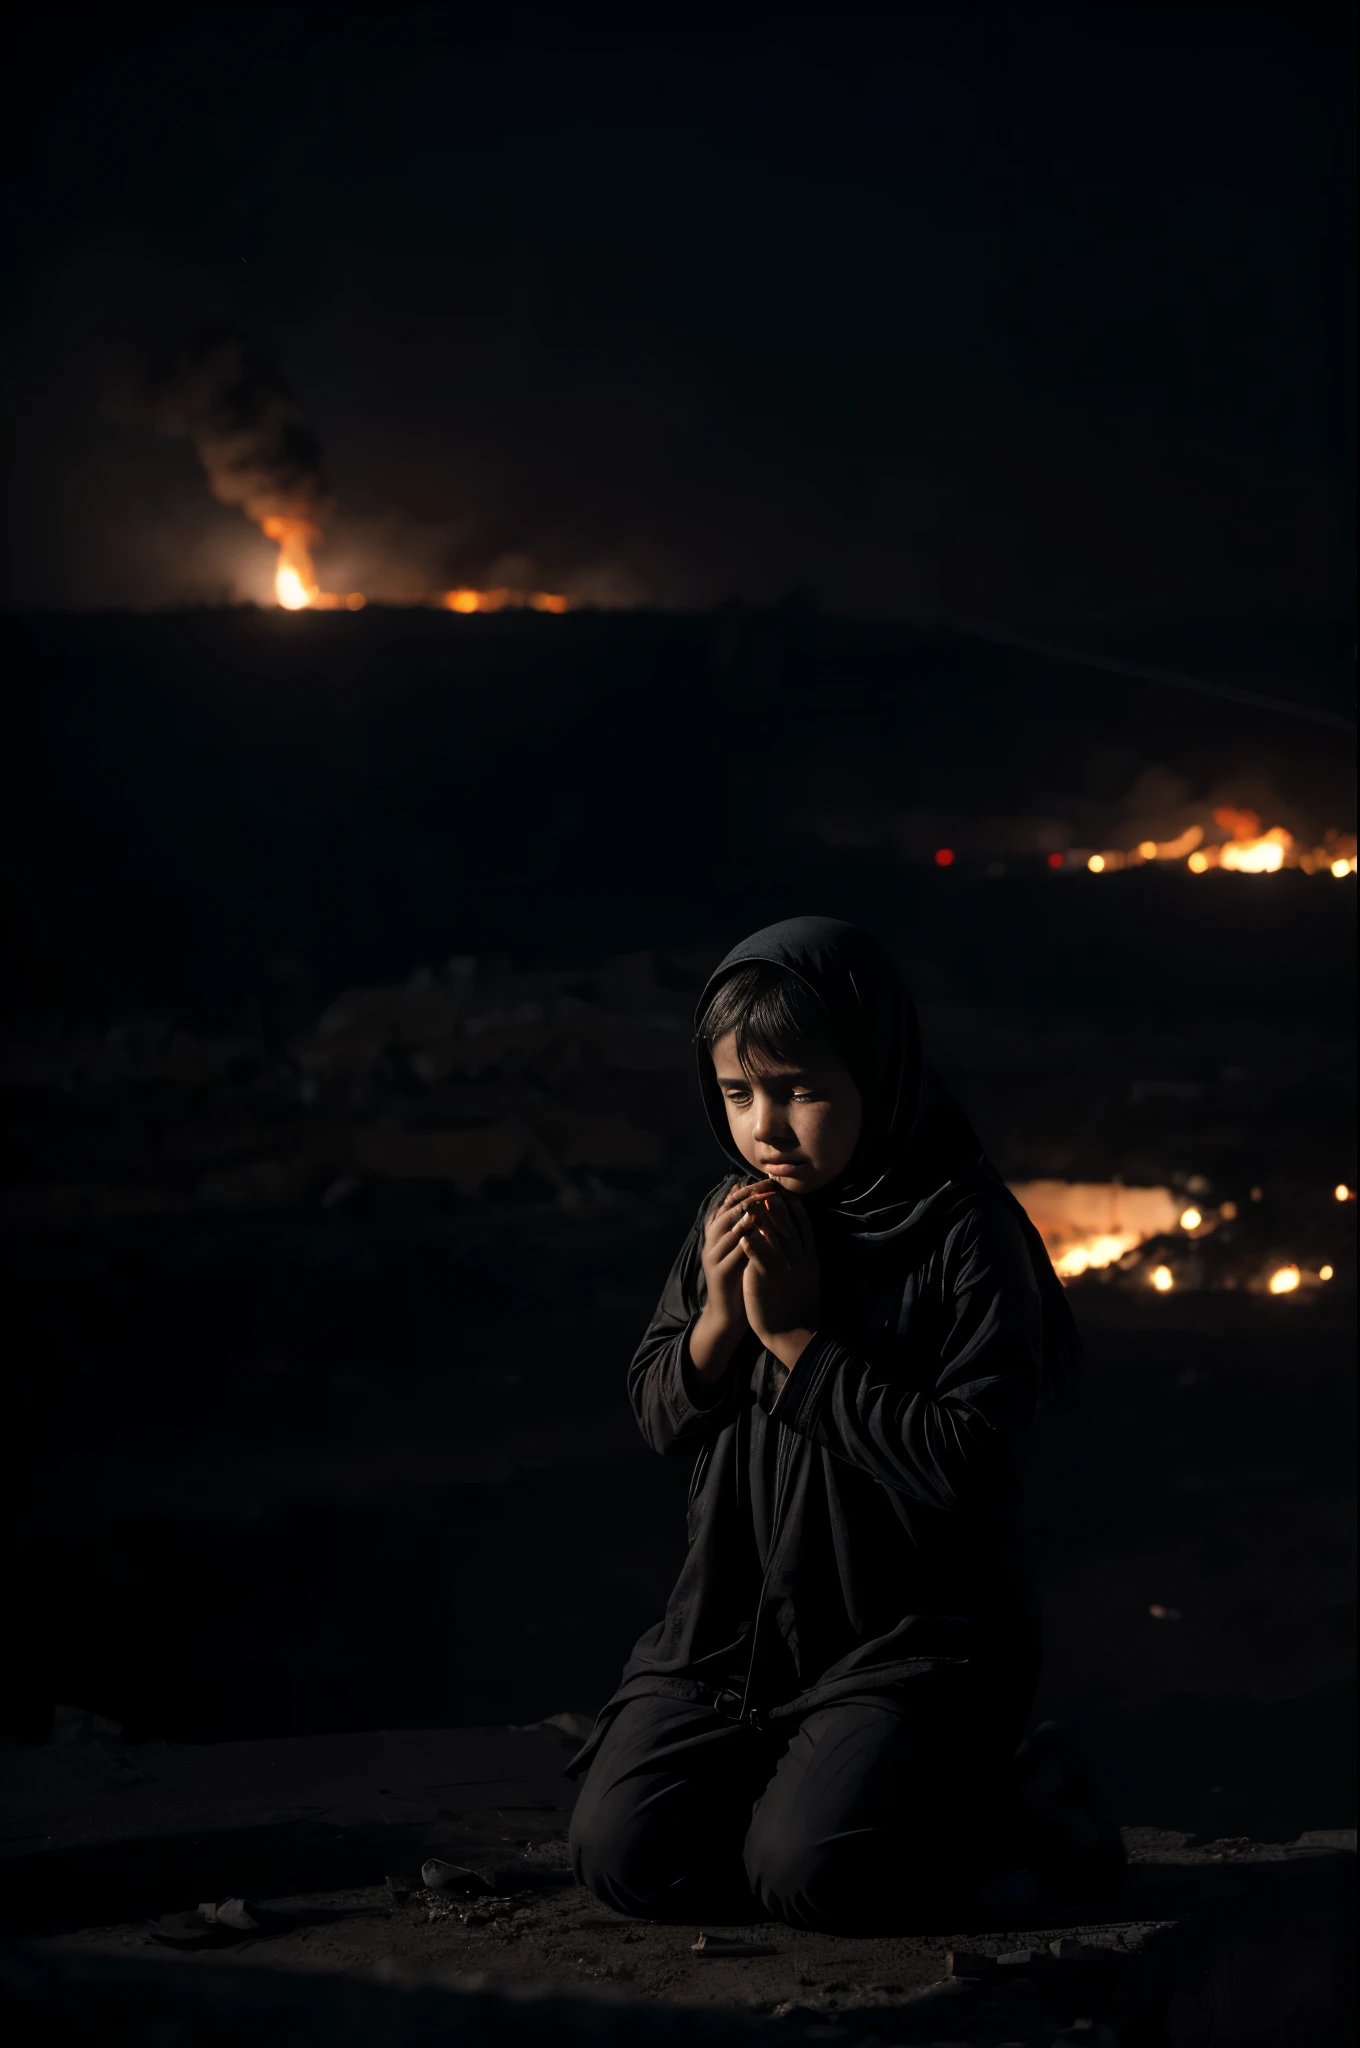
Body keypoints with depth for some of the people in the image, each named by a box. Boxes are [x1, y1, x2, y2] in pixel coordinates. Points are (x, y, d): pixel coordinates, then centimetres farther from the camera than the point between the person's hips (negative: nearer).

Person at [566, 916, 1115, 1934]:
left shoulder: (965, 1229, -13)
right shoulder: (734, 1213, 6)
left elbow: (970, 1463, -21)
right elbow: (659, 1414, 11)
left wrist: (799, 1336, -18)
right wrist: (717, 1319, -11)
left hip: (913, 1627, -6)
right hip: (734, 1617, 6)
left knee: (806, 1872, -24)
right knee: (624, 1854, -11)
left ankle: (1009, 1808, 5)